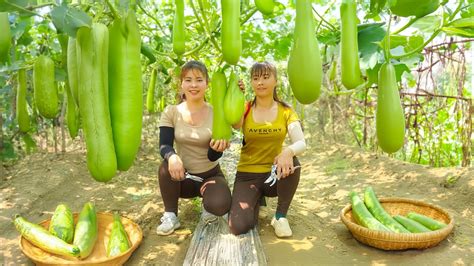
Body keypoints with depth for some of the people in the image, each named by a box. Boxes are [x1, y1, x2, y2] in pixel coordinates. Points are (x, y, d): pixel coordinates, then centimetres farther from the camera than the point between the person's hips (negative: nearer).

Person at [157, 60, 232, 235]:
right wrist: (172, 156, -41)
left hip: (210, 175, -1)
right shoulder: (171, 112, -7)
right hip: (184, 176, 2)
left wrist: (217, 148, -38)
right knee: (167, 166, -32)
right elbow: (164, 146, -17)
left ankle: (206, 197, 7)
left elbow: (213, 157, -14)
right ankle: (170, 216, -10)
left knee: (219, 206, -31)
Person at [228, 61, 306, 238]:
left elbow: (301, 143, -16)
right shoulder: (244, 109, -2)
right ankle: (256, 199, 13)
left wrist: (288, 151, -38)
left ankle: (281, 216, -10)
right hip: (247, 175, 0)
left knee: (291, 162, -35)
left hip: (275, 174, 1)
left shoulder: (286, 112, -1)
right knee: (239, 226, -23)